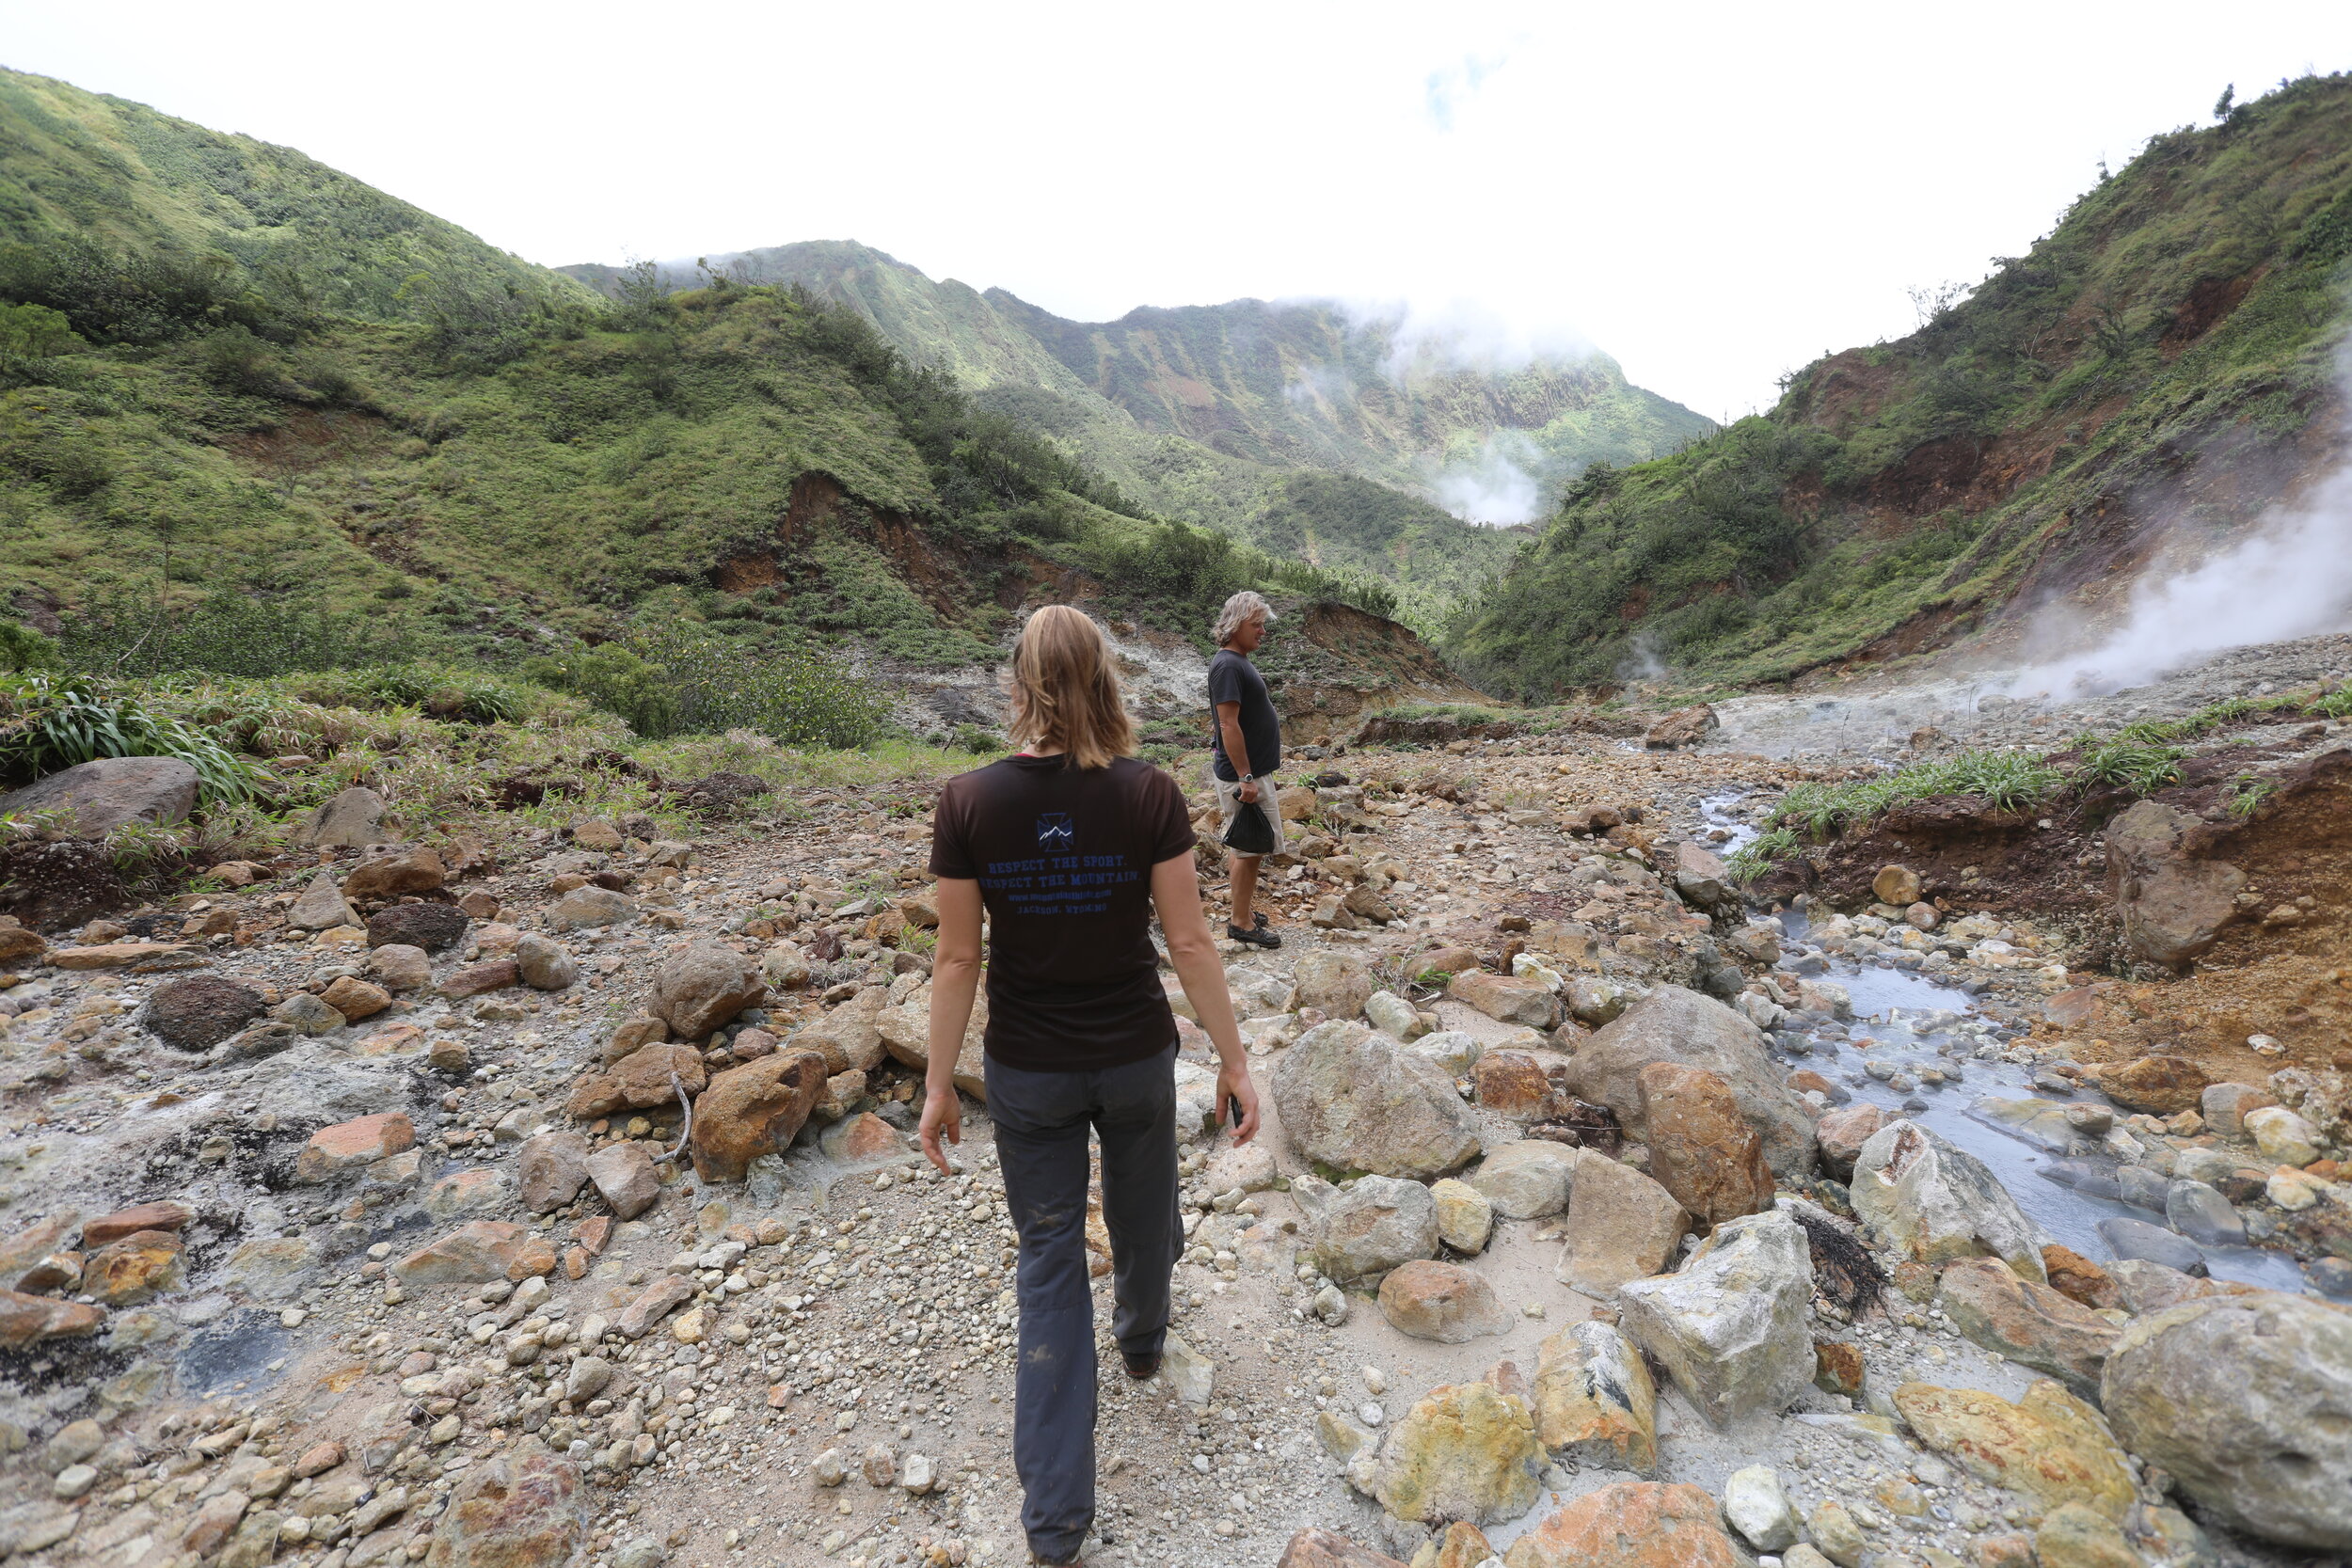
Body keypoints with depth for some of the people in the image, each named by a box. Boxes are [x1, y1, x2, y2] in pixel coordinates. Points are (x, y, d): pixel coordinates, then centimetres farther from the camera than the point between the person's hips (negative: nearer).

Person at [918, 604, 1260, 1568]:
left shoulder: (968, 803, -15)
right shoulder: (1148, 795, -17)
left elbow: (958, 959, -10)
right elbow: (1189, 943, -13)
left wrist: (939, 1085, 3)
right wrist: (1233, 1060, -2)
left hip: (1028, 1070, 0)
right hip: (1135, 1056, 1)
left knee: (1049, 1255, 20)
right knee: (1141, 1214, 29)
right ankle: (1141, 1337, 60)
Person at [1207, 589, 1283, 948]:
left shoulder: (1240, 661, 14)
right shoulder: (1227, 665, -18)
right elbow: (1229, 725, -23)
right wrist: (1245, 778, -23)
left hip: (1253, 770, 10)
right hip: (1243, 774, -10)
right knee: (1249, 848, -1)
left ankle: (1243, 911, 28)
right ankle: (1241, 923, 9)